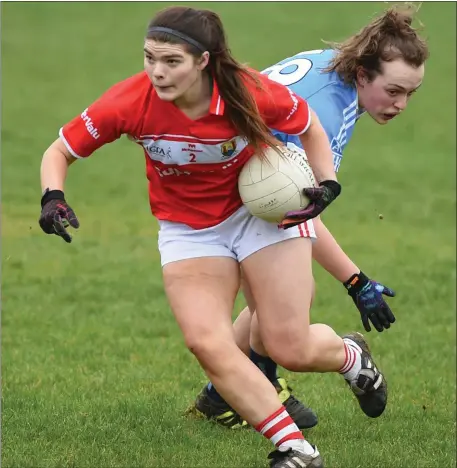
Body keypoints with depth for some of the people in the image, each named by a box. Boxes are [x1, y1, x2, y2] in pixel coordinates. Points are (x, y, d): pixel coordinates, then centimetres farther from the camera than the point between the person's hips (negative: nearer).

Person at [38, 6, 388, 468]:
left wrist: (326, 185, -18)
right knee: (207, 344, -20)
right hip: (188, 231, 2)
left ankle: (352, 356, 33)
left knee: (291, 349, -5)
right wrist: (53, 198, -30)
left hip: (263, 212, -1)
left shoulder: (251, 93, -26)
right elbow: (59, 152, -11)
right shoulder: (130, 102, -24)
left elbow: (309, 127, -4)